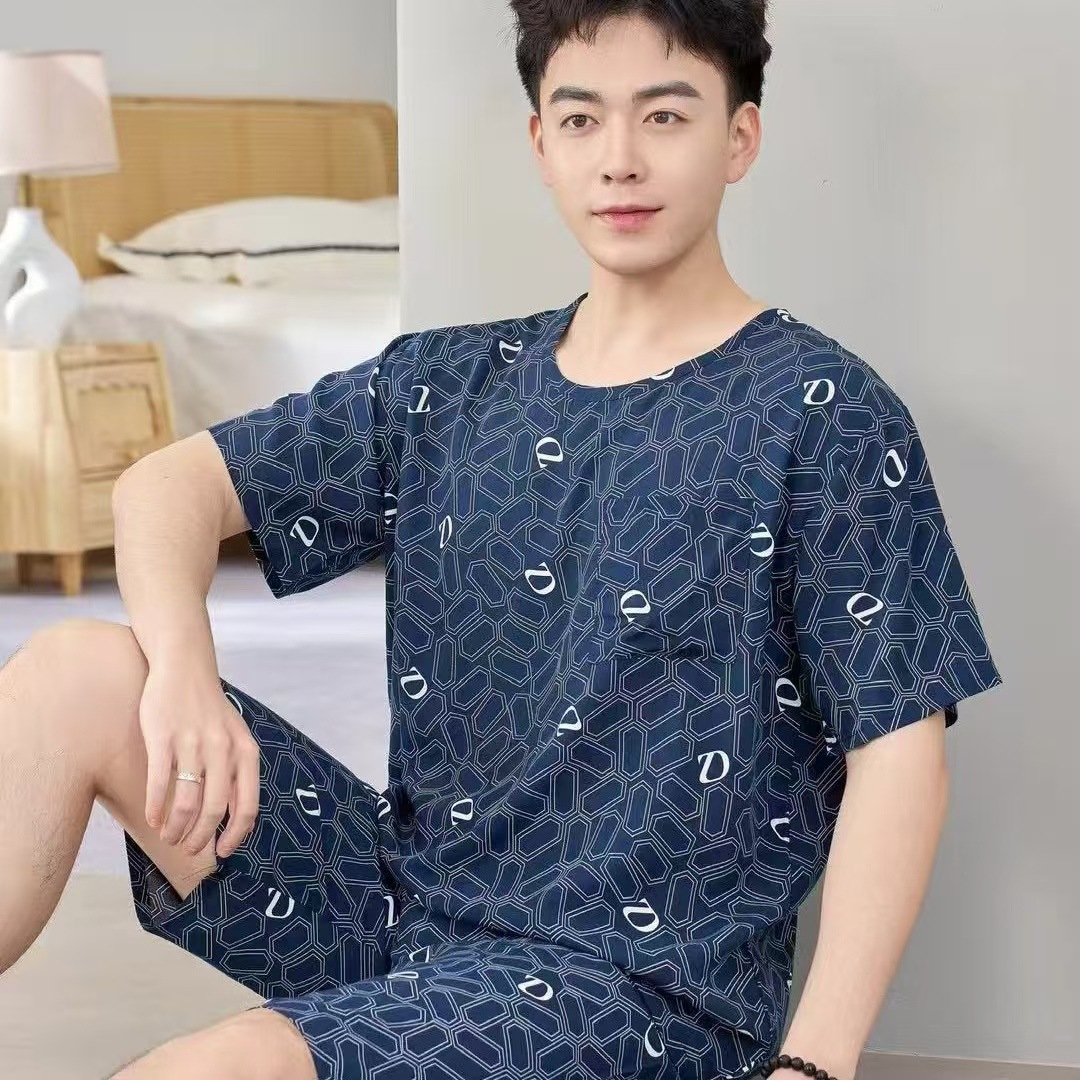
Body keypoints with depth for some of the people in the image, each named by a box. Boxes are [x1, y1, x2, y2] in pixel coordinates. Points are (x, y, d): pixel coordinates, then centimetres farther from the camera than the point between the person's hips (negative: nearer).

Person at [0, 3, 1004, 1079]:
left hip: (645, 981, -5)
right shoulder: (448, 384, 10)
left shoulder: (822, 413, -6)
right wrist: (182, 667, -14)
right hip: (408, 900, 5)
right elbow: (174, 482, 8)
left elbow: (898, 751, -10)